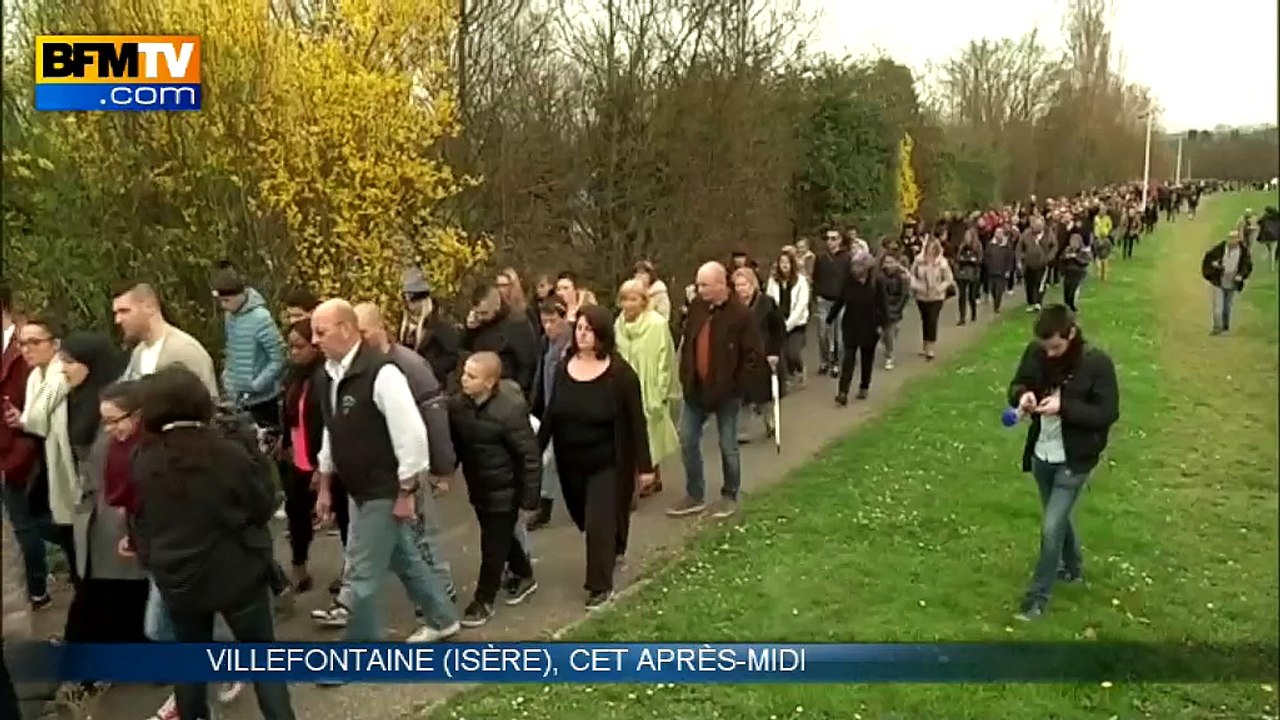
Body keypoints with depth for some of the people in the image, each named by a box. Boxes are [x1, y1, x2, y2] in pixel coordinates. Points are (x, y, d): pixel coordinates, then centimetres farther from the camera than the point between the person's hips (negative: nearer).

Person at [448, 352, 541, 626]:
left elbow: (530, 457, -20)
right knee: (501, 538, 23)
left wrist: (530, 500, -17)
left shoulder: (510, 409, -25)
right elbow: (453, 443, 9)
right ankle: (524, 576, 45)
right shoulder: (457, 404, -8)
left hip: (504, 490, -6)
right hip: (477, 487, 7)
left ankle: (484, 600, 20)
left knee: (493, 545, 4)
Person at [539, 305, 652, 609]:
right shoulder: (564, 367, -2)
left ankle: (601, 586, 10)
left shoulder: (620, 372, -16)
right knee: (586, 520, 18)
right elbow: (551, 413, 6)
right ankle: (613, 551, 46)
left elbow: (636, 421, -12)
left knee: (598, 523, -5)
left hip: (607, 462, -5)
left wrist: (644, 464, -12)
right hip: (571, 461, 5)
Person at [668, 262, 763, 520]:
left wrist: (736, 383, -12)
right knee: (687, 439, 9)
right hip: (696, 387, 6)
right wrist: (685, 375, 7)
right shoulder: (696, 306, 0)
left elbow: (755, 355, -13)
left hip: (725, 391, -6)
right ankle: (694, 496, 22)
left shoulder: (741, 314, -17)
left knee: (728, 445, 8)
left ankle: (730, 496, 25)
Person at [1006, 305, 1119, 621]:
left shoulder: (1097, 363, -19)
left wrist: (1064, 406, -28)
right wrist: (1022, 394, -19)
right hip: (1041, 455, 5)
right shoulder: (1036, 353, -7)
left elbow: (1108, 413, -16)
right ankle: (1072, 567, 49)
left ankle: (1037, 597, 9)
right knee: (1058, 519, 23)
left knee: (1051, 528, -6)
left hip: (1074, 460, -5)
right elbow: (1017, 384, 6)